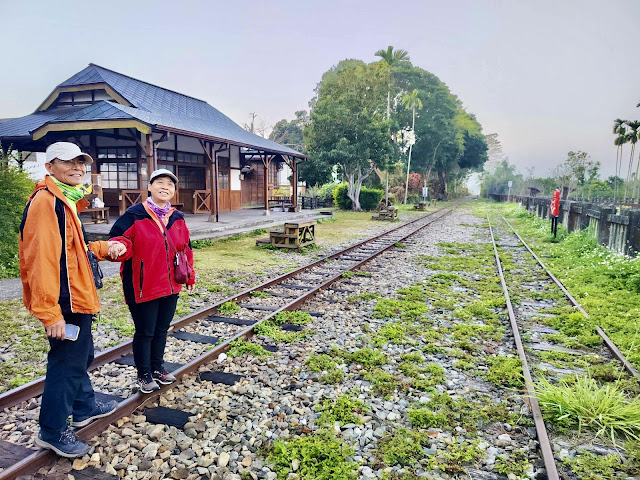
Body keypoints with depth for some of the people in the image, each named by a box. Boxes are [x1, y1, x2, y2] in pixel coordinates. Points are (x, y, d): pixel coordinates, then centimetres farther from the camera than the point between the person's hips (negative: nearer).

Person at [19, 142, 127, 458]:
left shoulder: (66, 201, 15)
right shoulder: (46, 201, -18)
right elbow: (42, 259, -25)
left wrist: (103, 249, 8)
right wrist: (49, 312, -27)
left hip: (76, 299, 11)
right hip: (64, 304, -10)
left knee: (80, 357, 23)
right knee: (67, 364, 1)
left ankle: (84, 408, 40)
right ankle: (52, 432, 17)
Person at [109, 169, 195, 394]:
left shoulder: (177, 218, 6)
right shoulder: (135, 215, -11)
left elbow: (185, 249, 15)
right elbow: (119, 238, -11)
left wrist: (190, 276, 17)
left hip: (170, 286, 6)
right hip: (142, 287, -6)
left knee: (162, 329, 19)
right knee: (145, 332, 6)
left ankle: (158, 367, 37)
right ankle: (144, 375, 24)